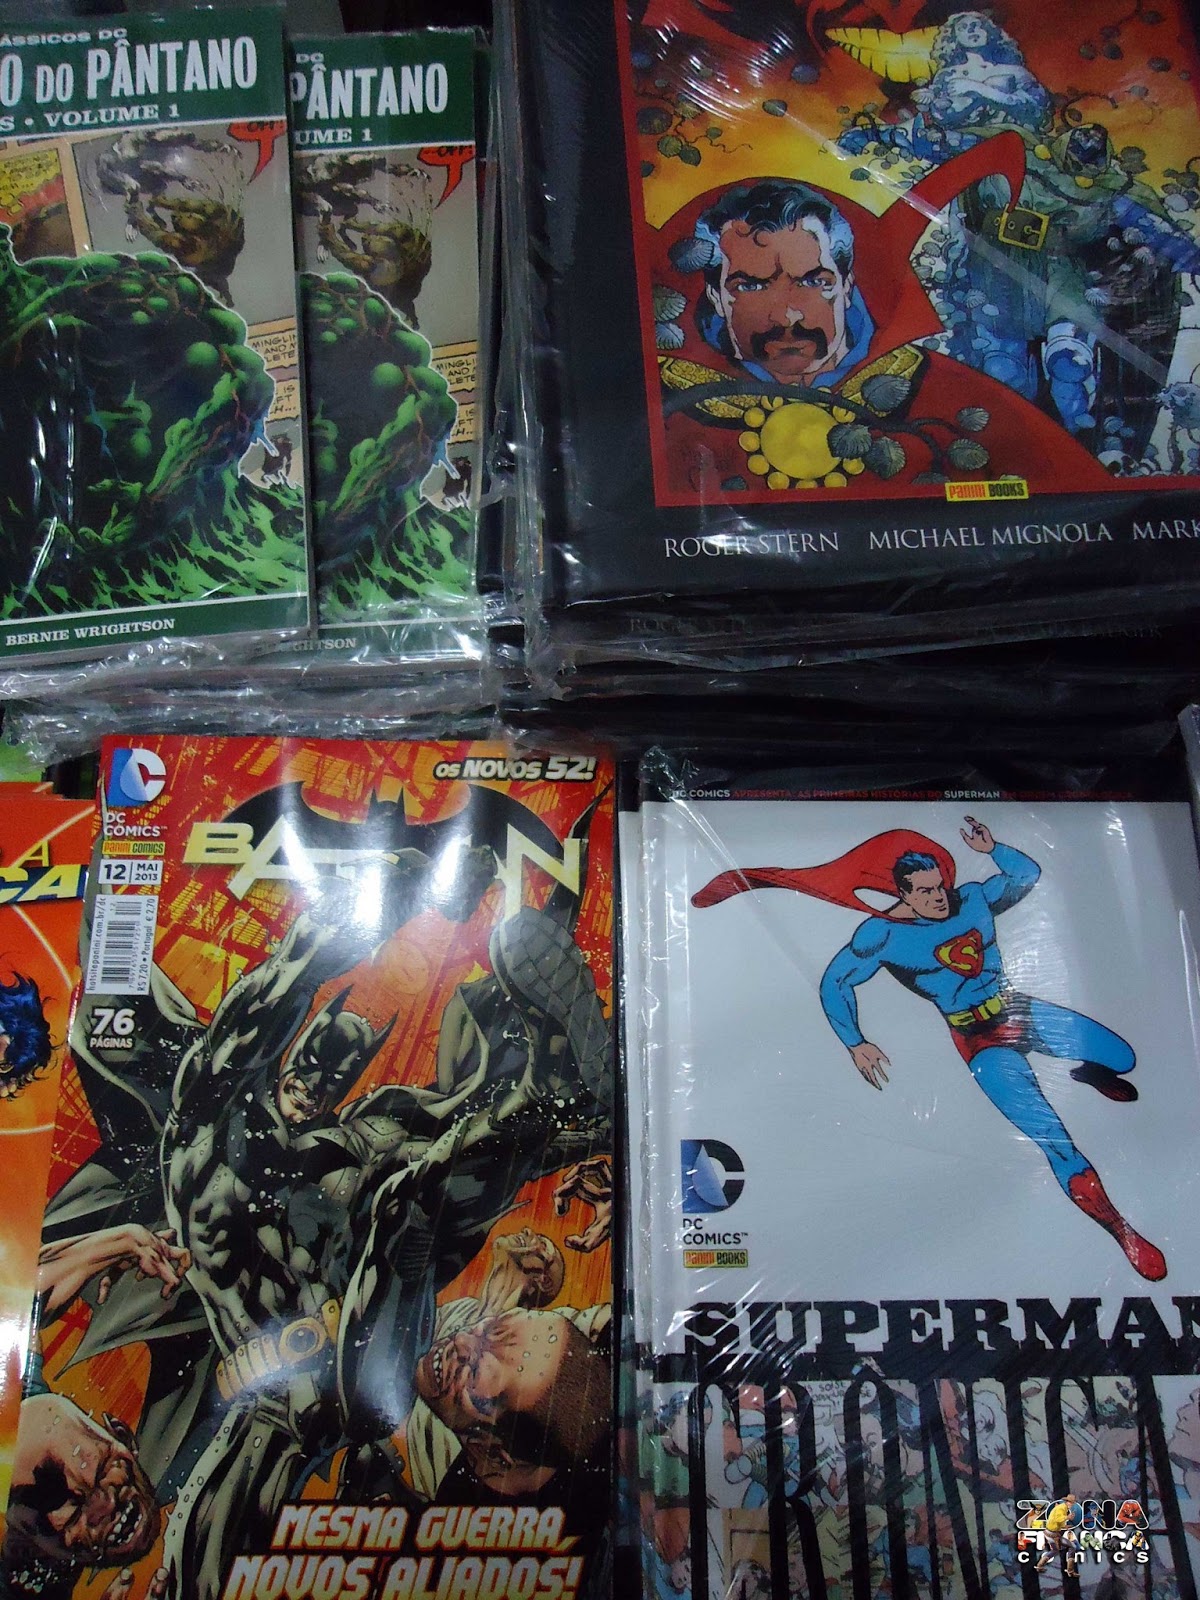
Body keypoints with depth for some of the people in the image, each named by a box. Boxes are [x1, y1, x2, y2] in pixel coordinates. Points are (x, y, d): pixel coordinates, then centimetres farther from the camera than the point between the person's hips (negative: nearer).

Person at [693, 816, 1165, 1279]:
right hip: (978, 1041, -5)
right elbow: (835, 982, -7)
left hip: (1016, 1010, 5)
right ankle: (1119, 1229, -5)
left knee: (1123, 1059, -1)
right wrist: (855, 1044, -10)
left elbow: (1027, 873, 12)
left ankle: (1086, 1074, 35)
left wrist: (992, 849, -6)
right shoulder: (884, 933, -13)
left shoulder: (973, 898, -1)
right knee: (1049, 1135, -17)